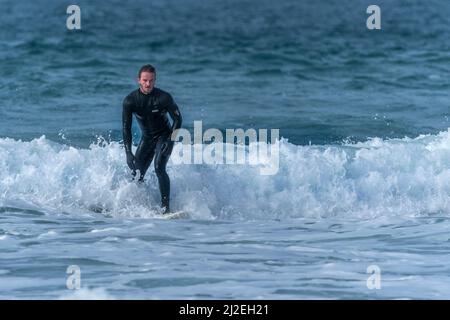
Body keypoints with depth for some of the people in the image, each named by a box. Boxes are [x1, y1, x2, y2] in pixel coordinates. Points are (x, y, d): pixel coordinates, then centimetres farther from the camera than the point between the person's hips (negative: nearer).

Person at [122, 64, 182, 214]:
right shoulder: (130, 100, -13)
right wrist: (128, 153, -22)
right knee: (136, 174, -2)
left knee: (159, 168, -25)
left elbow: (177, 119, -10)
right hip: (147, 138, 4)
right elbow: (126, 128, -11)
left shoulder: (164, 98, -19)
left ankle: (166, 207, -25)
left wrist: (169, 141, -23)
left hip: (164, 136, -4)